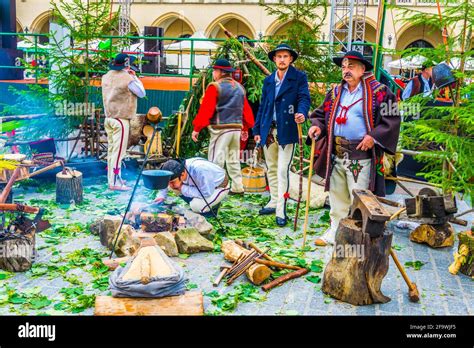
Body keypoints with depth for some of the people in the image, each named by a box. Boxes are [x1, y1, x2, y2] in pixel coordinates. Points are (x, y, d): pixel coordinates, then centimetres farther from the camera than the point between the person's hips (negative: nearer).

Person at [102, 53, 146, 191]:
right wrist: (135, 77, 5)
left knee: (111, 149, 14)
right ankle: (114, 182, -5)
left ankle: (112, 178, 22)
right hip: (121, 119, -8)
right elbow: (142, 93, -4)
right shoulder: (127, 78, -14)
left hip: (109, 118, 8)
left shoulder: (106, 77, 9)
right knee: (119, 151, -6)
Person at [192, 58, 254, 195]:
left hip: (221, 128, -7)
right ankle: (237, 188, 19)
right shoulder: (239, 87, 14)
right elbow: (246, 108, 17)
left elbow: (206, 109, -12)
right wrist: (246, 128, 24)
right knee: (234, 160, 16)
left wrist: (197, 128, -10)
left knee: (216, 160, -5)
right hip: (237, 128, 7)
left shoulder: (215, 87, -8)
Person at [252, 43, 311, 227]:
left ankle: (281, 210, -4)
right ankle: (274, 202, 28)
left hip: (286, 130, -5)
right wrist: (257, 129, 14)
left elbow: (304, 98, -12)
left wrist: (302, 112, -34)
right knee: (271, 169, 14)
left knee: (282, 171, -8)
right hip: (268, 130, 6)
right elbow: (262, 106, 17)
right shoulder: (268, 80, 15)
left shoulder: (299, 77, 1)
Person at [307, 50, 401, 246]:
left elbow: (391, 120, -6)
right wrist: (317, 126, -1)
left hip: (361, 156, -6)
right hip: (336, 155, 6)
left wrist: (374, 136, -17)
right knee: (337, 197, 15)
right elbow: (322, 113, 20)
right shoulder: (335, 92, 14)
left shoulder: (378, 92, -4)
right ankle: (335, 231, 28)